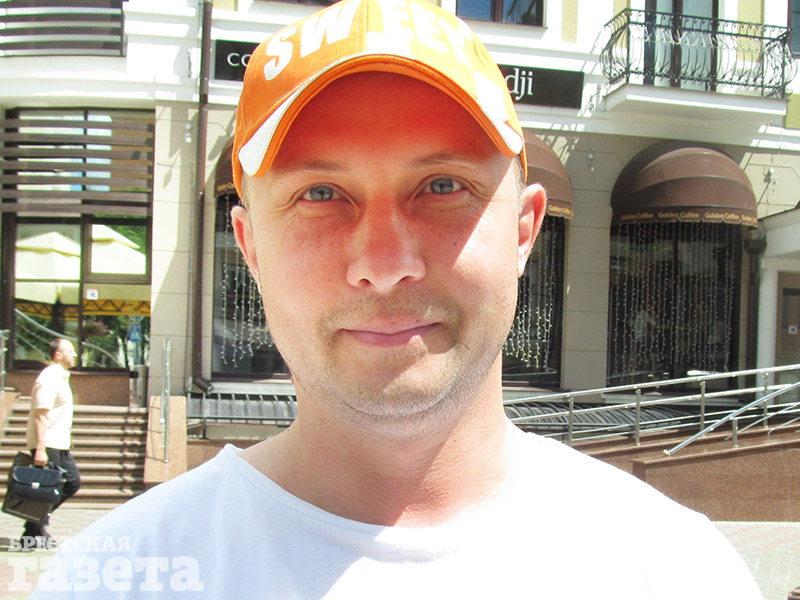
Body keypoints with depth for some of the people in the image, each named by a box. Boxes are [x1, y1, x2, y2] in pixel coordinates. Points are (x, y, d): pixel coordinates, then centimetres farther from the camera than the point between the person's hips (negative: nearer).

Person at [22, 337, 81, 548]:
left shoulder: (60, 377, 15)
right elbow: (40, 415, -22)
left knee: (72, 482, 11)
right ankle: (31, 536, 7)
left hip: (59, 445, 10)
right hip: (46, 445, -10)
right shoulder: (49, 379, -16)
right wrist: (40, 449, -26)